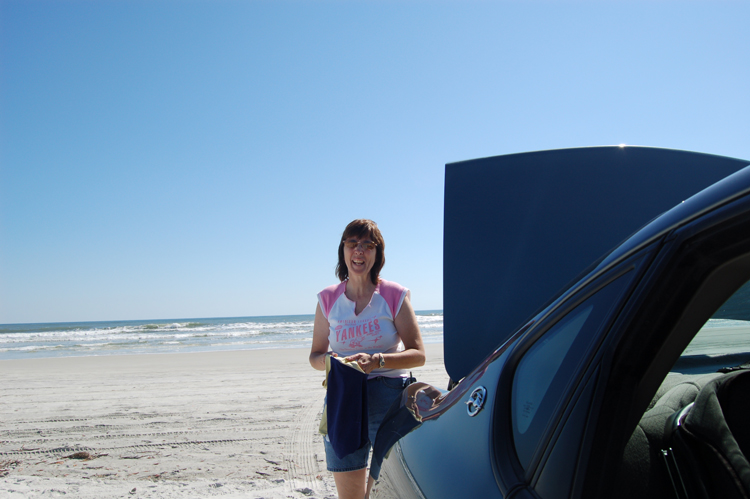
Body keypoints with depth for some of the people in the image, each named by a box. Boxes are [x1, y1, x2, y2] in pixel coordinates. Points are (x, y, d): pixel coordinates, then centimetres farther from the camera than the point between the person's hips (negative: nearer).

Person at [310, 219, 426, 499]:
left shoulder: (394, 295, -1)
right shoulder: (328, 299, 6)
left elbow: (418, 354, -3)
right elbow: (315, 355, 13)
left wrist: (377, 361, -19)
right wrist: (328, 360, -10)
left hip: (389, 395, -2)